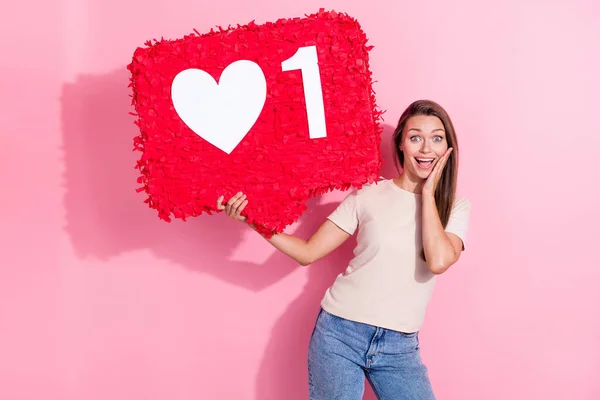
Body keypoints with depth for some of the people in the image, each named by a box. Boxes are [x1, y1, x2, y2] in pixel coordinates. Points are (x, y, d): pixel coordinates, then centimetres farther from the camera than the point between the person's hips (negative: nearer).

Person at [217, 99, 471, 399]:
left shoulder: (456, 208, 0)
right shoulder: (368, 195, -3)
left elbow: (438, 261, -19)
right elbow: (308, 252, -1)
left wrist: (428, 193, -11)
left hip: (399, 347, 1)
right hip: (339, 333, -1)